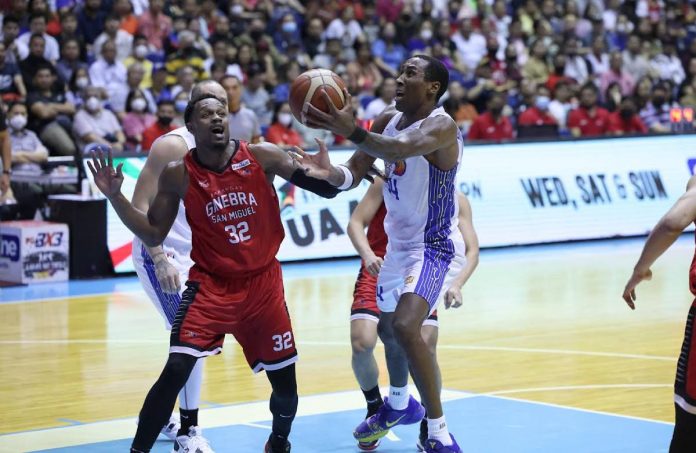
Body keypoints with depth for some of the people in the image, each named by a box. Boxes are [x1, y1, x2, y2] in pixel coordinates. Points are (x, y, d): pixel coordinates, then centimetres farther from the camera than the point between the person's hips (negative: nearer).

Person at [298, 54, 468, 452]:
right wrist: (329, 173, -21)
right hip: (400, 244, 9)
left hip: (436, 247, -9)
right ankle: (400, 404, 54)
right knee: (387, 325, 26)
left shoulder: (442, 126, -22)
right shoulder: (388, 121, 2)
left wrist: (350, 130, -55)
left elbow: (402, 150, -43)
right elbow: (354, 174, 2)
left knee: (405, 326, -28)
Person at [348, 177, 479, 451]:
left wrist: (457, 284, -28)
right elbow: (356, 223, -9)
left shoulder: (456, 201, -5)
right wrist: (368, 255, -29)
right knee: (362, 343, -20)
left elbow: (472, 251, -9)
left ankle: (429, 427, 8)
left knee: (426, 350, -15)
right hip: (379, 272, -1)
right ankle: (374, 408, 11)